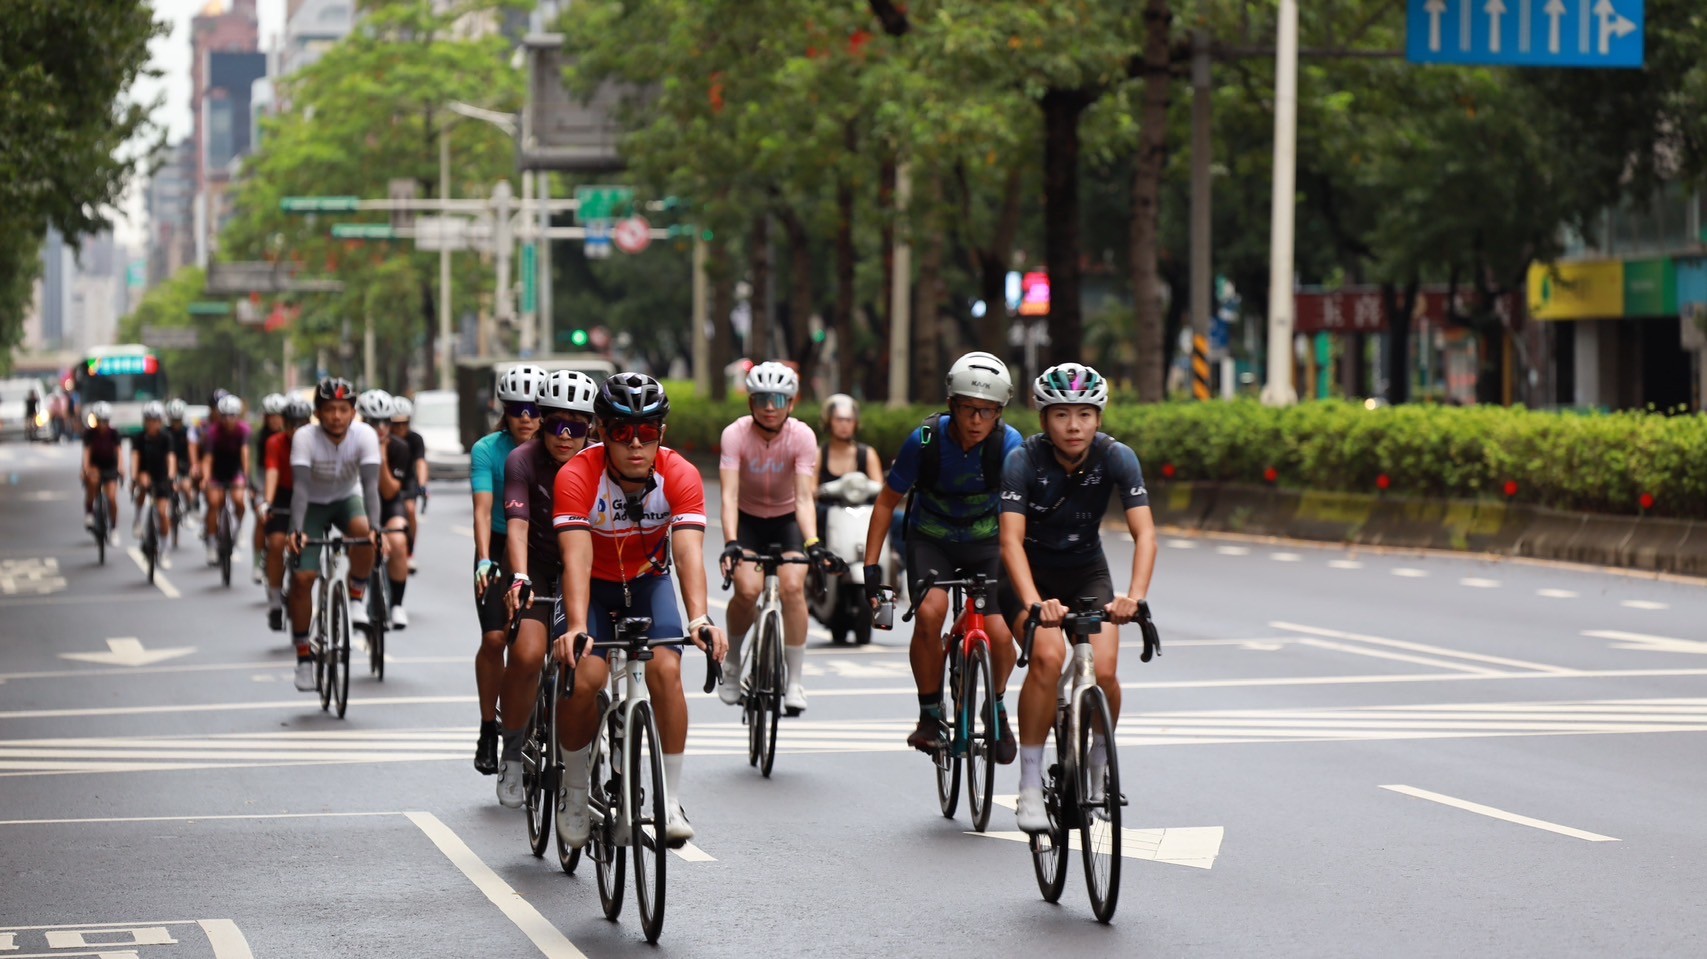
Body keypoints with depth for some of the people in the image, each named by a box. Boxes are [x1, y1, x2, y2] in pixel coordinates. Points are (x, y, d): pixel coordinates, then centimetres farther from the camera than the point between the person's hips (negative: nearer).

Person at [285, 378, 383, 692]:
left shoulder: (365, 435, -23)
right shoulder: (305, 438, -26)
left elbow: (371, 484, -31)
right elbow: (300, 487, -33)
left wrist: (375, 528, -45)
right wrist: (297, 531, -46)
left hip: (347, 499, 0)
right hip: (314, 505, 0)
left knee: (362, 531, -35)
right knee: (302, 578, -13)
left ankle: (356, 601, -11)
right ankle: (304, 658, 0)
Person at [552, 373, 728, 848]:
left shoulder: (680, 476, -23)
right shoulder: (577, 476, -28)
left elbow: (689, 554, -32)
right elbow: (577, 559, -35)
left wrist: (700, 619, -48)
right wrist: (576, 626, -50)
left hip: (649, 582, 1)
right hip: (594, 584, -1)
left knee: (665, 669, -23)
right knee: (585, 678, -23)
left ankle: (672, 800, -13)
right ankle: (574, 792, 1)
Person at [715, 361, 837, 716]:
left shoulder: (802, 437, -22)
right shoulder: (735, 434, -23)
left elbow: (805, 497, -29)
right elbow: (729, 494, -31)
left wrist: (813, 543, -44)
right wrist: (730, 543, -46)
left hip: (788, 519, 0)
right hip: (748, 518, 0)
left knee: (792, 587, -21)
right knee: (748, 590, -22)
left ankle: (795, 681, -10)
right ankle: (733, 663, 6)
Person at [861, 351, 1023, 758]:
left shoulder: (1008, 444, -23)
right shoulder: (925, 440, -22)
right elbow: (887, 502, -10)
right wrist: (871, 566, -14)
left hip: (986, 543, 0)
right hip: (931, 540, 0)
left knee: (998, 633, -18)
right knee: (930, 612, -27)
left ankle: (996, 708, 14)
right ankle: (930, 715, -8)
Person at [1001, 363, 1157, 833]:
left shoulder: (1116, 458, -18)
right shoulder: (1025, 460, -23)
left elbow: (1144, 532, -25)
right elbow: (1011, 539, -32)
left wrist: (1135, 595, -42)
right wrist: (1034, 602, -49)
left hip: (1087, 571, 2)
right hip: (1032, 573, -2)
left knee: (1103, 671, -18)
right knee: (1048, 657, -29)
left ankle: (1098, 768, 13)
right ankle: (1030, 785, -18)